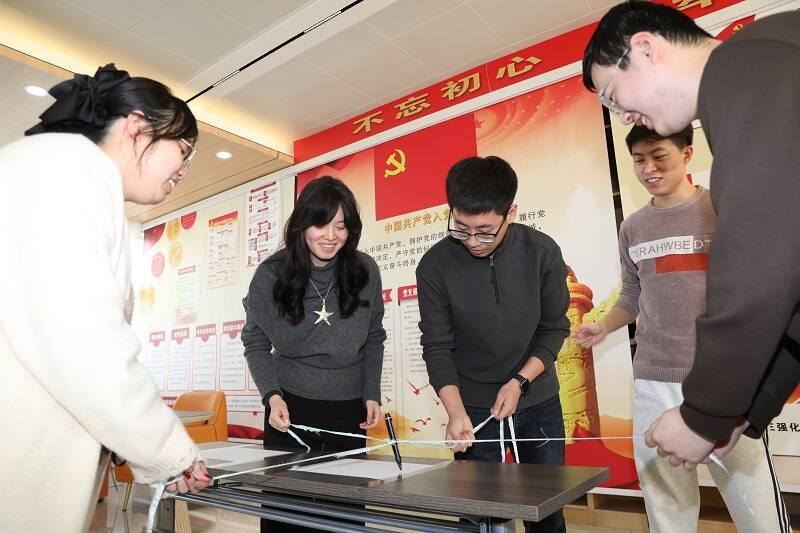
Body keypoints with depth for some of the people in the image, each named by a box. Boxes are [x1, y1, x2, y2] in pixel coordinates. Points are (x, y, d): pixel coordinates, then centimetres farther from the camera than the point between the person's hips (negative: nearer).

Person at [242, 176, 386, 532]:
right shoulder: (271, 275, -9)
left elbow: (374, 339, 5)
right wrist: (272, 395, -13)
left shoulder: (366, 271, -6)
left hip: (350, 410, 1)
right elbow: (256, 343, 0)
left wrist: (372, 394, -2)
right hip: (290, 407, 0)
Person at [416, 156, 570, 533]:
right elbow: (437, 347, -11)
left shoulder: (542, 252, -11)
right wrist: (455, 411, -22)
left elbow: (554, 329, -4)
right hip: (473, 407, -1)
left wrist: (519, 382, -13)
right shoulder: (435, 266, -15)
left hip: (540, 402, 2)